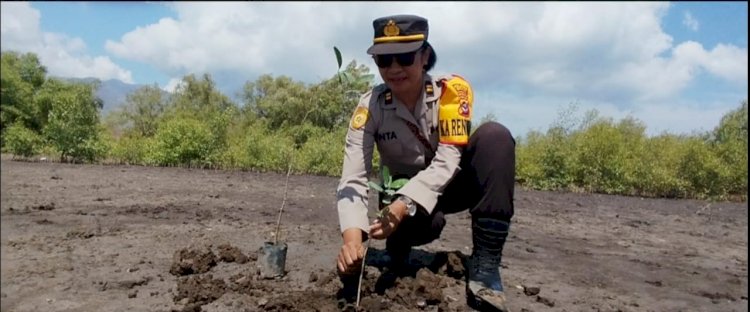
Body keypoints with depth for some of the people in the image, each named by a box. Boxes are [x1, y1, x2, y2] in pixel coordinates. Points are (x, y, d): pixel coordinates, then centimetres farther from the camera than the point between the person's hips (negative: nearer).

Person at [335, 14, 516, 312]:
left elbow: (448, 160, -26)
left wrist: (405, 203, -42)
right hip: (406, 194, -1)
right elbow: (352, 180, -25)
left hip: (452, 183, 1)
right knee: (425, 221, -38)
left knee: (494, 136, -29)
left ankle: (484, 266, -28)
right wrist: (352, 235, -43)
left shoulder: (452, 89, -19)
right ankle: (398, 244, 3)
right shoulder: (369, 108, -17)